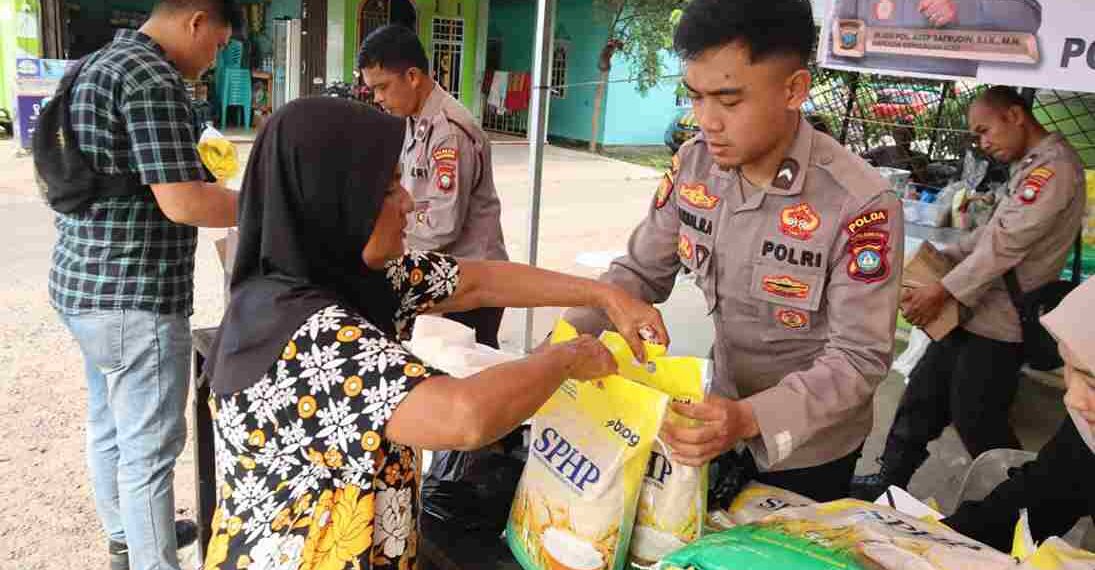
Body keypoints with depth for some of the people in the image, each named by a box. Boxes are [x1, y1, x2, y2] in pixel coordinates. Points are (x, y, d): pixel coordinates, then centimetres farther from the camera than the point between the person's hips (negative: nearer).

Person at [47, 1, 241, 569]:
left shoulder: (97, 64, 14)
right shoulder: (151, 77, -18)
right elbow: (183, 202, -24)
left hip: (86, 284, 11)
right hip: (135, 296, -10)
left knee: (109, 425, 23)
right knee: (149, 448, 1)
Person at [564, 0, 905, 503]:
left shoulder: (860, 205, -28)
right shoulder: (694, 165, -12)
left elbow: (860, 358, -25)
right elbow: (640, 272, -3)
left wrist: (752, 419, -39)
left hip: (807, 449, -4)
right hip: (724, 422, 5)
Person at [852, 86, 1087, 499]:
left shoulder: (1055, 167, -18)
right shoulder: (1031, 166, 15)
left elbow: (1007, 244, -23)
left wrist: (942, 291, -21)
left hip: (1001, 320, -9)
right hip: (974, 310, 9)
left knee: (976, 420, 3)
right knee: (922, 395, 13)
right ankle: (890, 482, 25)